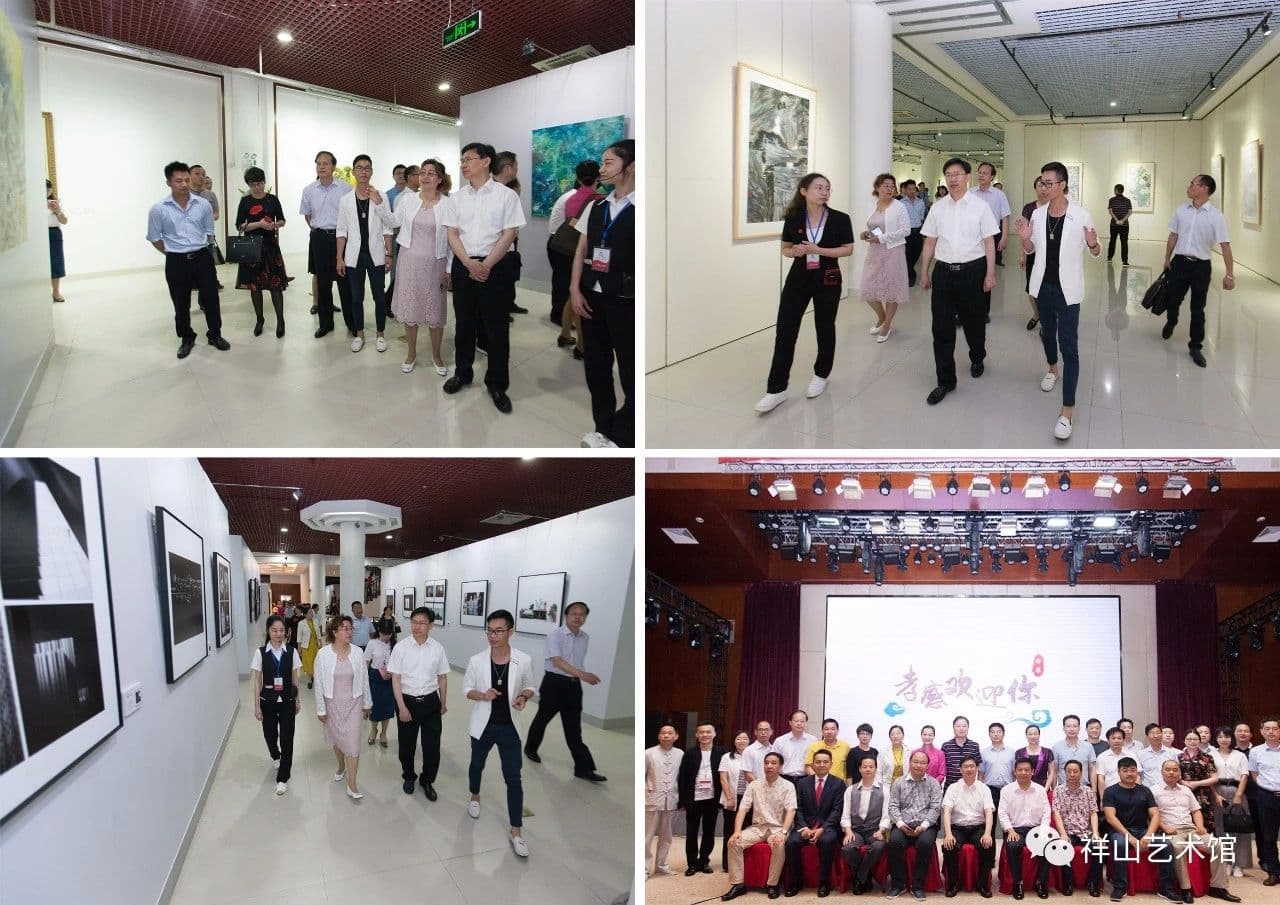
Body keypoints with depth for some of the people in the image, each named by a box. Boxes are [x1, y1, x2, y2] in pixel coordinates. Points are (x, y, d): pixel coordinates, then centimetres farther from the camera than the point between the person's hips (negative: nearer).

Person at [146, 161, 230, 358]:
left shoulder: (203, 205, -3)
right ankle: (187, 339, 26)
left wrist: (198, 251, 5)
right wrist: (174, 254, 2)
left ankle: (215, 335, 27)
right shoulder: (158, 209, -8)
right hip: (176, 262, -1)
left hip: (202, 258, 1)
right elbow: (155, 238, 1)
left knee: (210, 298, 9)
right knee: (181, 303, 10)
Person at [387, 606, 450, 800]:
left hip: (430, 701, 1)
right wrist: (402, 707, -12)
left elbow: (442, 677, 5)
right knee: (407, 744, 15)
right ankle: (408, 777, 39)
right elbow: (396, 679, -8)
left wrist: (444, 703, 12)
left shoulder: (438, 648, -5)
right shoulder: (401, 648, -11)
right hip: (407, 700, -1)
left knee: (432, 745, 6)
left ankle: (427, 781, 29)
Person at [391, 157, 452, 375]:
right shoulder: (407, 199, 1)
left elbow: (452, 238, -4)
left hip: (435, 263, -2)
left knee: (435, 310, 5)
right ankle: (411, 353, 25)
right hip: (409, 261, 2)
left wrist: (450, 270, -5)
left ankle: (436, 355, 22)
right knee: (409, 307, 9)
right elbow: (394, 223, 10)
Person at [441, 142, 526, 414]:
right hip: (463, 265, 3)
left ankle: (497, 384, 11)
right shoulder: (456, 197, 6)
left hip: (495, 266, -3)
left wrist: (486, 265, -14)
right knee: (464, 322, 13)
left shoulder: (506, 195, -4)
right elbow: (452, 233, 3)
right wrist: (469, 264, -12)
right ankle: (462, 373, 29)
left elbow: (508, 234, -7)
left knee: (497, 326, 1)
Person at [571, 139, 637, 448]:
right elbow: (581, 250, 12)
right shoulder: (596, 207, 8)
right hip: (592, 296, 6)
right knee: (595, 365, 13)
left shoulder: (637, 208, -10)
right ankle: (604, 428, 27)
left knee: (630, 369, 2)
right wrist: (575, 290, 4)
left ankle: (622, 437, 16)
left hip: (625, 299, -6)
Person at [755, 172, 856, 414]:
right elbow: (786, 249, 8)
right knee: (785, 331, -6)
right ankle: (776, 389, -3)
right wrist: (795, 251, -16)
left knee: (825, 328, 13)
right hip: (798, 278, 1)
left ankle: (821, 375, 36)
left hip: (828, 280, -1)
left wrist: (819, 250, -18)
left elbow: (848, 249, -6)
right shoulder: (793, 219, -3)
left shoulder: (840, 219, -7)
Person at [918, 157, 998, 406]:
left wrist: (990, 274, -6)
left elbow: (989, 242, -2)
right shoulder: (937, 208, 6)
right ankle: (945, 380, 7)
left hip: (972, 271, -2)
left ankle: (977, 359, 42)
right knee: (941, 327, 0)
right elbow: (930, 242, 10)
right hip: (943, 271, 2)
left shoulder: (980, 206, -3)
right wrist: (924, 273, 9)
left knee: (973, 321, 13)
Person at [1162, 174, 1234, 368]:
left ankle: (1196, 347, 15)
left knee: (1198, 308, 2)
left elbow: (1225, 246, -11)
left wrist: (1230, 274, -13)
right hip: (1180, 262, 3)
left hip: (1201, 266, -3)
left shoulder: (1216, 216, -10)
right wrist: (1167, 259, 16)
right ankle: (1171, 323, 44)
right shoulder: (1181, 210, 2)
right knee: (1172, 300, 10)